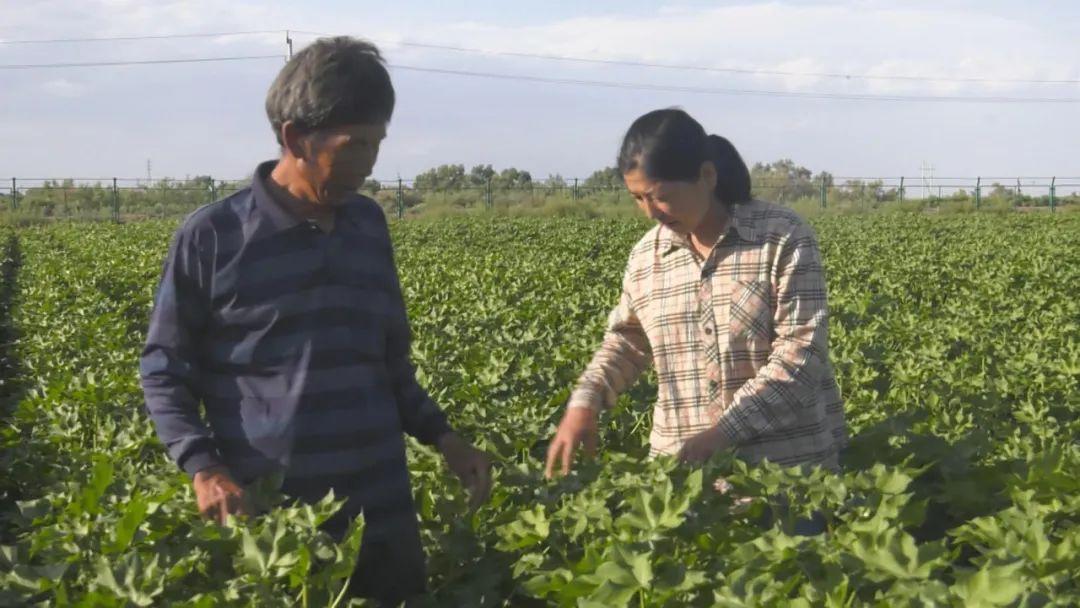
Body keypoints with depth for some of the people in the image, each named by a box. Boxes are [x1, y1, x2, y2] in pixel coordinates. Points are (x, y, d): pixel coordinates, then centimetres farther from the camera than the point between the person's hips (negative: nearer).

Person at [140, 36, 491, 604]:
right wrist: (202, 467, -14)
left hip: (381, 514, 4)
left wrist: (442, 436, 6)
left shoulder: (369, 224, 8)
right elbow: (163, 369, -1)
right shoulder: (211, 236, -7)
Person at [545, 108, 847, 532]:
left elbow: (799, 354, -16)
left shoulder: (783, 238, -11)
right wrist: (584, 401, 1)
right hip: (683, 466, 4)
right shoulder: (646, 256, 3)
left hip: (791, 465, -3)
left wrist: (724, 431, -24)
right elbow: (626, 340, 19)